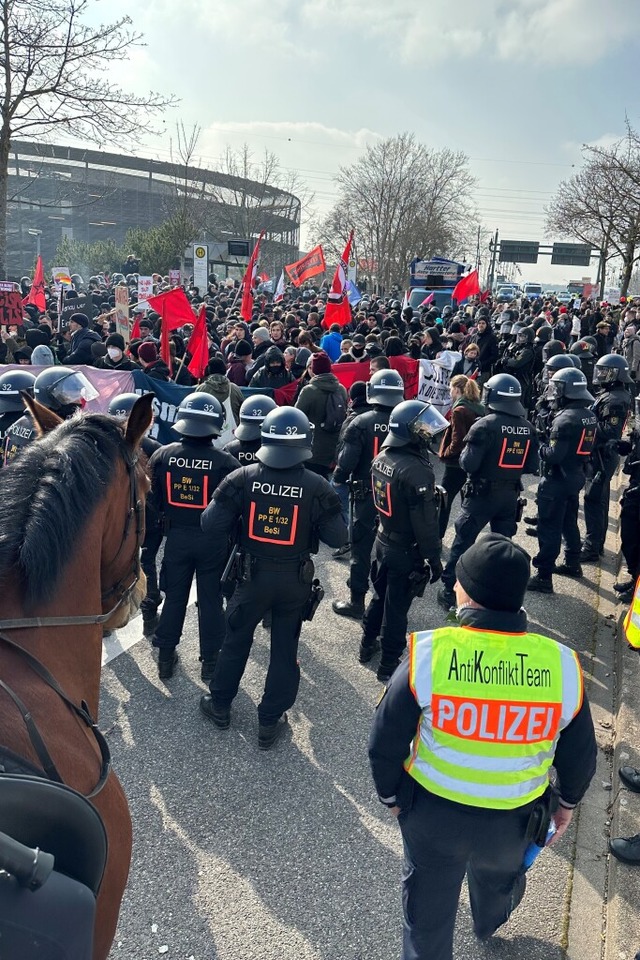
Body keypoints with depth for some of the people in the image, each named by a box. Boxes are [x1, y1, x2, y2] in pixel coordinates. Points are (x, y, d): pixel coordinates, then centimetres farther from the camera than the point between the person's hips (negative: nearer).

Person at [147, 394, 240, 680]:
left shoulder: (163, 456, -9)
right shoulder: (225, 462, -18)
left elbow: (153, 499, 0)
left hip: (176, 537, 3)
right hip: (212, 539, -2)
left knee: (174, 597, 17)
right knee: (210, 600, 11)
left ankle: (165, 657, 28)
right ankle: (210, 660, 22)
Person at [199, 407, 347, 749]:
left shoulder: (243, 478, -13)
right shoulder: (317, 486, -16)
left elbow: (212, 523, -12)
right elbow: (337, 538, -12)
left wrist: (222, 557, 5)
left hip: (253, 575, 1)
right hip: (295, 579, 0)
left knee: (236, 640, 21)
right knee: (284, 650, 14)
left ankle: (220, 705, 38)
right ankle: (270, 722, 26)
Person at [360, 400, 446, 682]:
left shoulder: (381, 458, -1)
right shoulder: (417, 470, -28)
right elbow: (426, 523, -24)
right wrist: (434, 558, -15)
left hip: (383, 540, 8)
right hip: (406, 550, -8)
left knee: (380, 595, 24)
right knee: (396, 607, 5)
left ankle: (368, 645, 41)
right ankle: (389, 664, 20)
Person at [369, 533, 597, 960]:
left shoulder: (427, 655, -26)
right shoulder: (563, 666, -20)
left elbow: (386, 743, -14)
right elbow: (580, 756, -4)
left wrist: (391, 794, 5)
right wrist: (567, 801, 16)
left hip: (432, 812, -3)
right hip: (514, 821, 4)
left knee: (428, 908, 23)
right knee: (500, 878, 36)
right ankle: (490, 924, 67)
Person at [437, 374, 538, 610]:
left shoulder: (485, 425, -16)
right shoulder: (527, 428, 3)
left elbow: (468, 464, -18)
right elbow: (532, 467, 6)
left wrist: (466, 450, 1)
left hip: (482, 493, -5)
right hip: (510, 495, 5)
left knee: (463, 542, 6)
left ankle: (449, 591, 13)